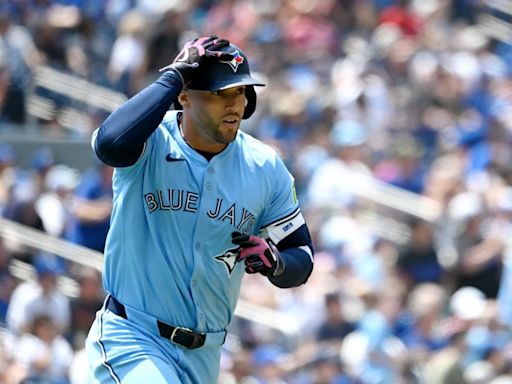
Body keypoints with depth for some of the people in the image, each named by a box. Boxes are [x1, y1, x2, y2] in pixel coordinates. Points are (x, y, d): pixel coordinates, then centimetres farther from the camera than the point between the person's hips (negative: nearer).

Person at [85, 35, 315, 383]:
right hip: (132, 339, -5)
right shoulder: (150, 144, -12)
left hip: (204, 355, 5)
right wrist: (172, 76, -28)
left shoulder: (265, 168, 0)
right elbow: (111, 144, -38)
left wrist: (274, 262, -17)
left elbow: (302, 258, 7)